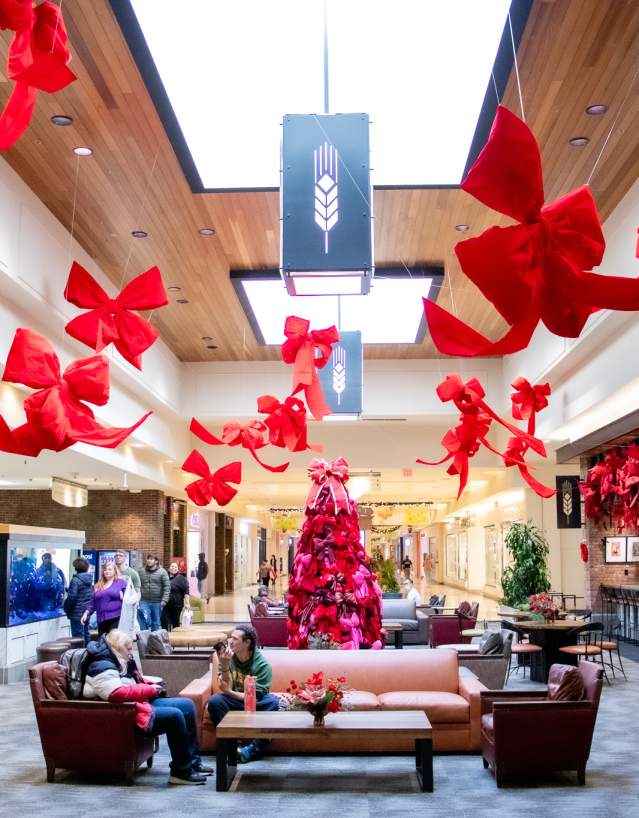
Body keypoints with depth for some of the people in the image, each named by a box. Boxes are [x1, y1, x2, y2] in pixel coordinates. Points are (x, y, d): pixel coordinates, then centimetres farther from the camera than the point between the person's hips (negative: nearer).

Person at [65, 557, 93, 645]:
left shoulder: (75, 580, -15)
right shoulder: (89, 579, 8)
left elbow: (71, 597, -18)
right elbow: (92, 595, 15)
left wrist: (66, 608, -4)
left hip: (77, 612, -7)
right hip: (87, 611, 7)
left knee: (78, 635, -4)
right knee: (85, 634, 15)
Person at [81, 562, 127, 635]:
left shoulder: (121, 582, 6)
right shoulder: (98, 586, 20)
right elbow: (93, 603, 19)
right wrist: (86, 613, 9)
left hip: (116, 618, -5)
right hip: (101, 620, 5)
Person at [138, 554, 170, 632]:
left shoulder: (162, 572, -2)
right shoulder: (142, 572, 6)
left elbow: (167, 587, -6)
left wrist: (164, 600, -13)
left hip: (157, 602, -1)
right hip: (144, 601, 1)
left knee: (156, 623, 8)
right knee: (144, 620, -12)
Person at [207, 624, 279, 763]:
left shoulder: (262, 664, -18)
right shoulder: (228, 657, -10)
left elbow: (254, 697, -18)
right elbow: (227, 687, -16)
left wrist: (229, 692, -24)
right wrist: (224, 666, -31)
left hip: (255, 705, -2)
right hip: (234, 701, 2)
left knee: (272, 702, -33)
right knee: (214, 700, -28)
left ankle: (254, 747, -33)